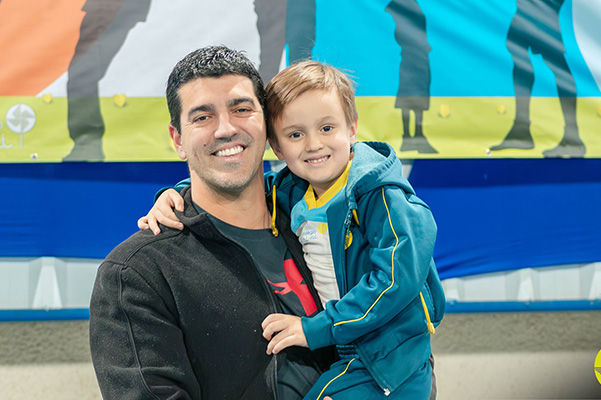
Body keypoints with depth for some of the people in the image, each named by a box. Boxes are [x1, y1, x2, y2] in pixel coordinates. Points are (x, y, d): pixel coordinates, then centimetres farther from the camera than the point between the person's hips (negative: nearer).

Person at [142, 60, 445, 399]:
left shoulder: (382, 196, -16)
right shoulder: (290, 191, 4)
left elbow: (399, 276, -24)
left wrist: (318, 328, -21)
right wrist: (174, 194, -1)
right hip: (328, 358, 6)